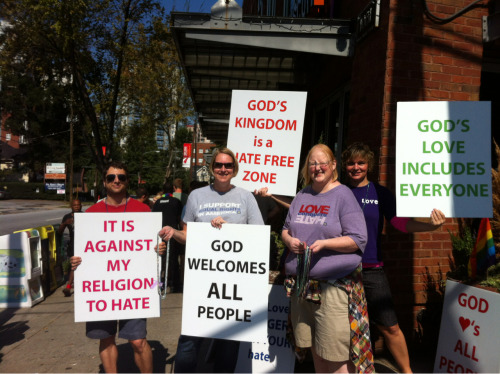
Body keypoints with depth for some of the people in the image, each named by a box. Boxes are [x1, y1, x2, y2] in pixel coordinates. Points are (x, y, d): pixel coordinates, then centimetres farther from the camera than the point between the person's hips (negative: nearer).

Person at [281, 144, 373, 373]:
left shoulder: (343, 195, -5)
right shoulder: (302, 196, 13)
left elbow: (358, 240, -9)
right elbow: (286, 229, 20)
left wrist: (324, 243, -20)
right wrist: (289, 240, -2)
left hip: (334, 284, -6)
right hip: (301, 283, 6)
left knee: (336, 353, -2)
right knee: (314, 348, 17)